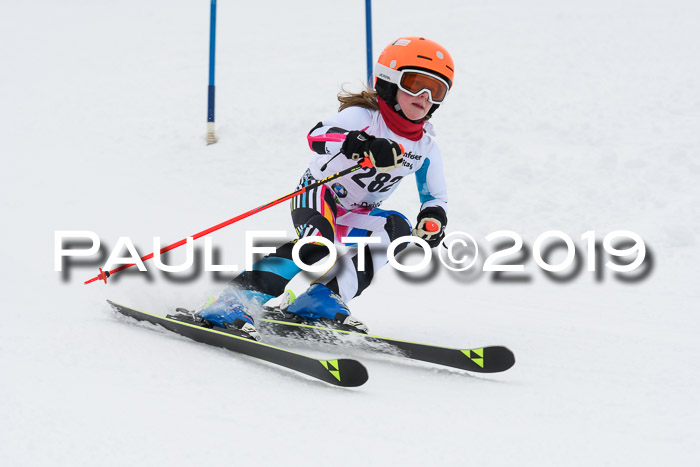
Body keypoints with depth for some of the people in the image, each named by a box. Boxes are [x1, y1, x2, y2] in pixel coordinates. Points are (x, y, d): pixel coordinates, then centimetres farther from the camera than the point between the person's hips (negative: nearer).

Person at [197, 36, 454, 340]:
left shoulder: (425, 146, -2)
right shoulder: (363, 117, -20)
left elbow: (435, 198, 7)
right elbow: (318, 136, -39)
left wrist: (433, 219, -18)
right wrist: (362, 146, -58)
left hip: (351, 216, 7)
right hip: (318, 195, -6)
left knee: (397, 228, -20)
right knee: (317, 240, -35)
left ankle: (323, 299, -21)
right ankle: (235, 304, -42)